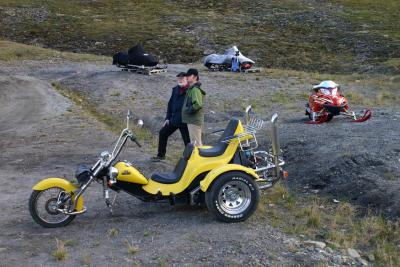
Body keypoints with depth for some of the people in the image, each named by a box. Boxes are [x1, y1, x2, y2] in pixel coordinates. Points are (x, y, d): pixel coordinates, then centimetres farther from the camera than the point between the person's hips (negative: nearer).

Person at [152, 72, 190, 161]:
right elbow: (170, 103, 15)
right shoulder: (175, 90, 10)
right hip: (174, 120, 7)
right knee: (162, 133, 12)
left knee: (187, 141, 0)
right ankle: (161, 155, 26)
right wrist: (168, 118, 12)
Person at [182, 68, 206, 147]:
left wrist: (189, 110, -17)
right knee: (196, 142, 17)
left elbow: (197, 104, -29)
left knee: (196, 143, -7)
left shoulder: (195, 89, -17)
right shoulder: (191, 88, 15)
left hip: (194, 120, -11)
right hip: (192, 120, 11)